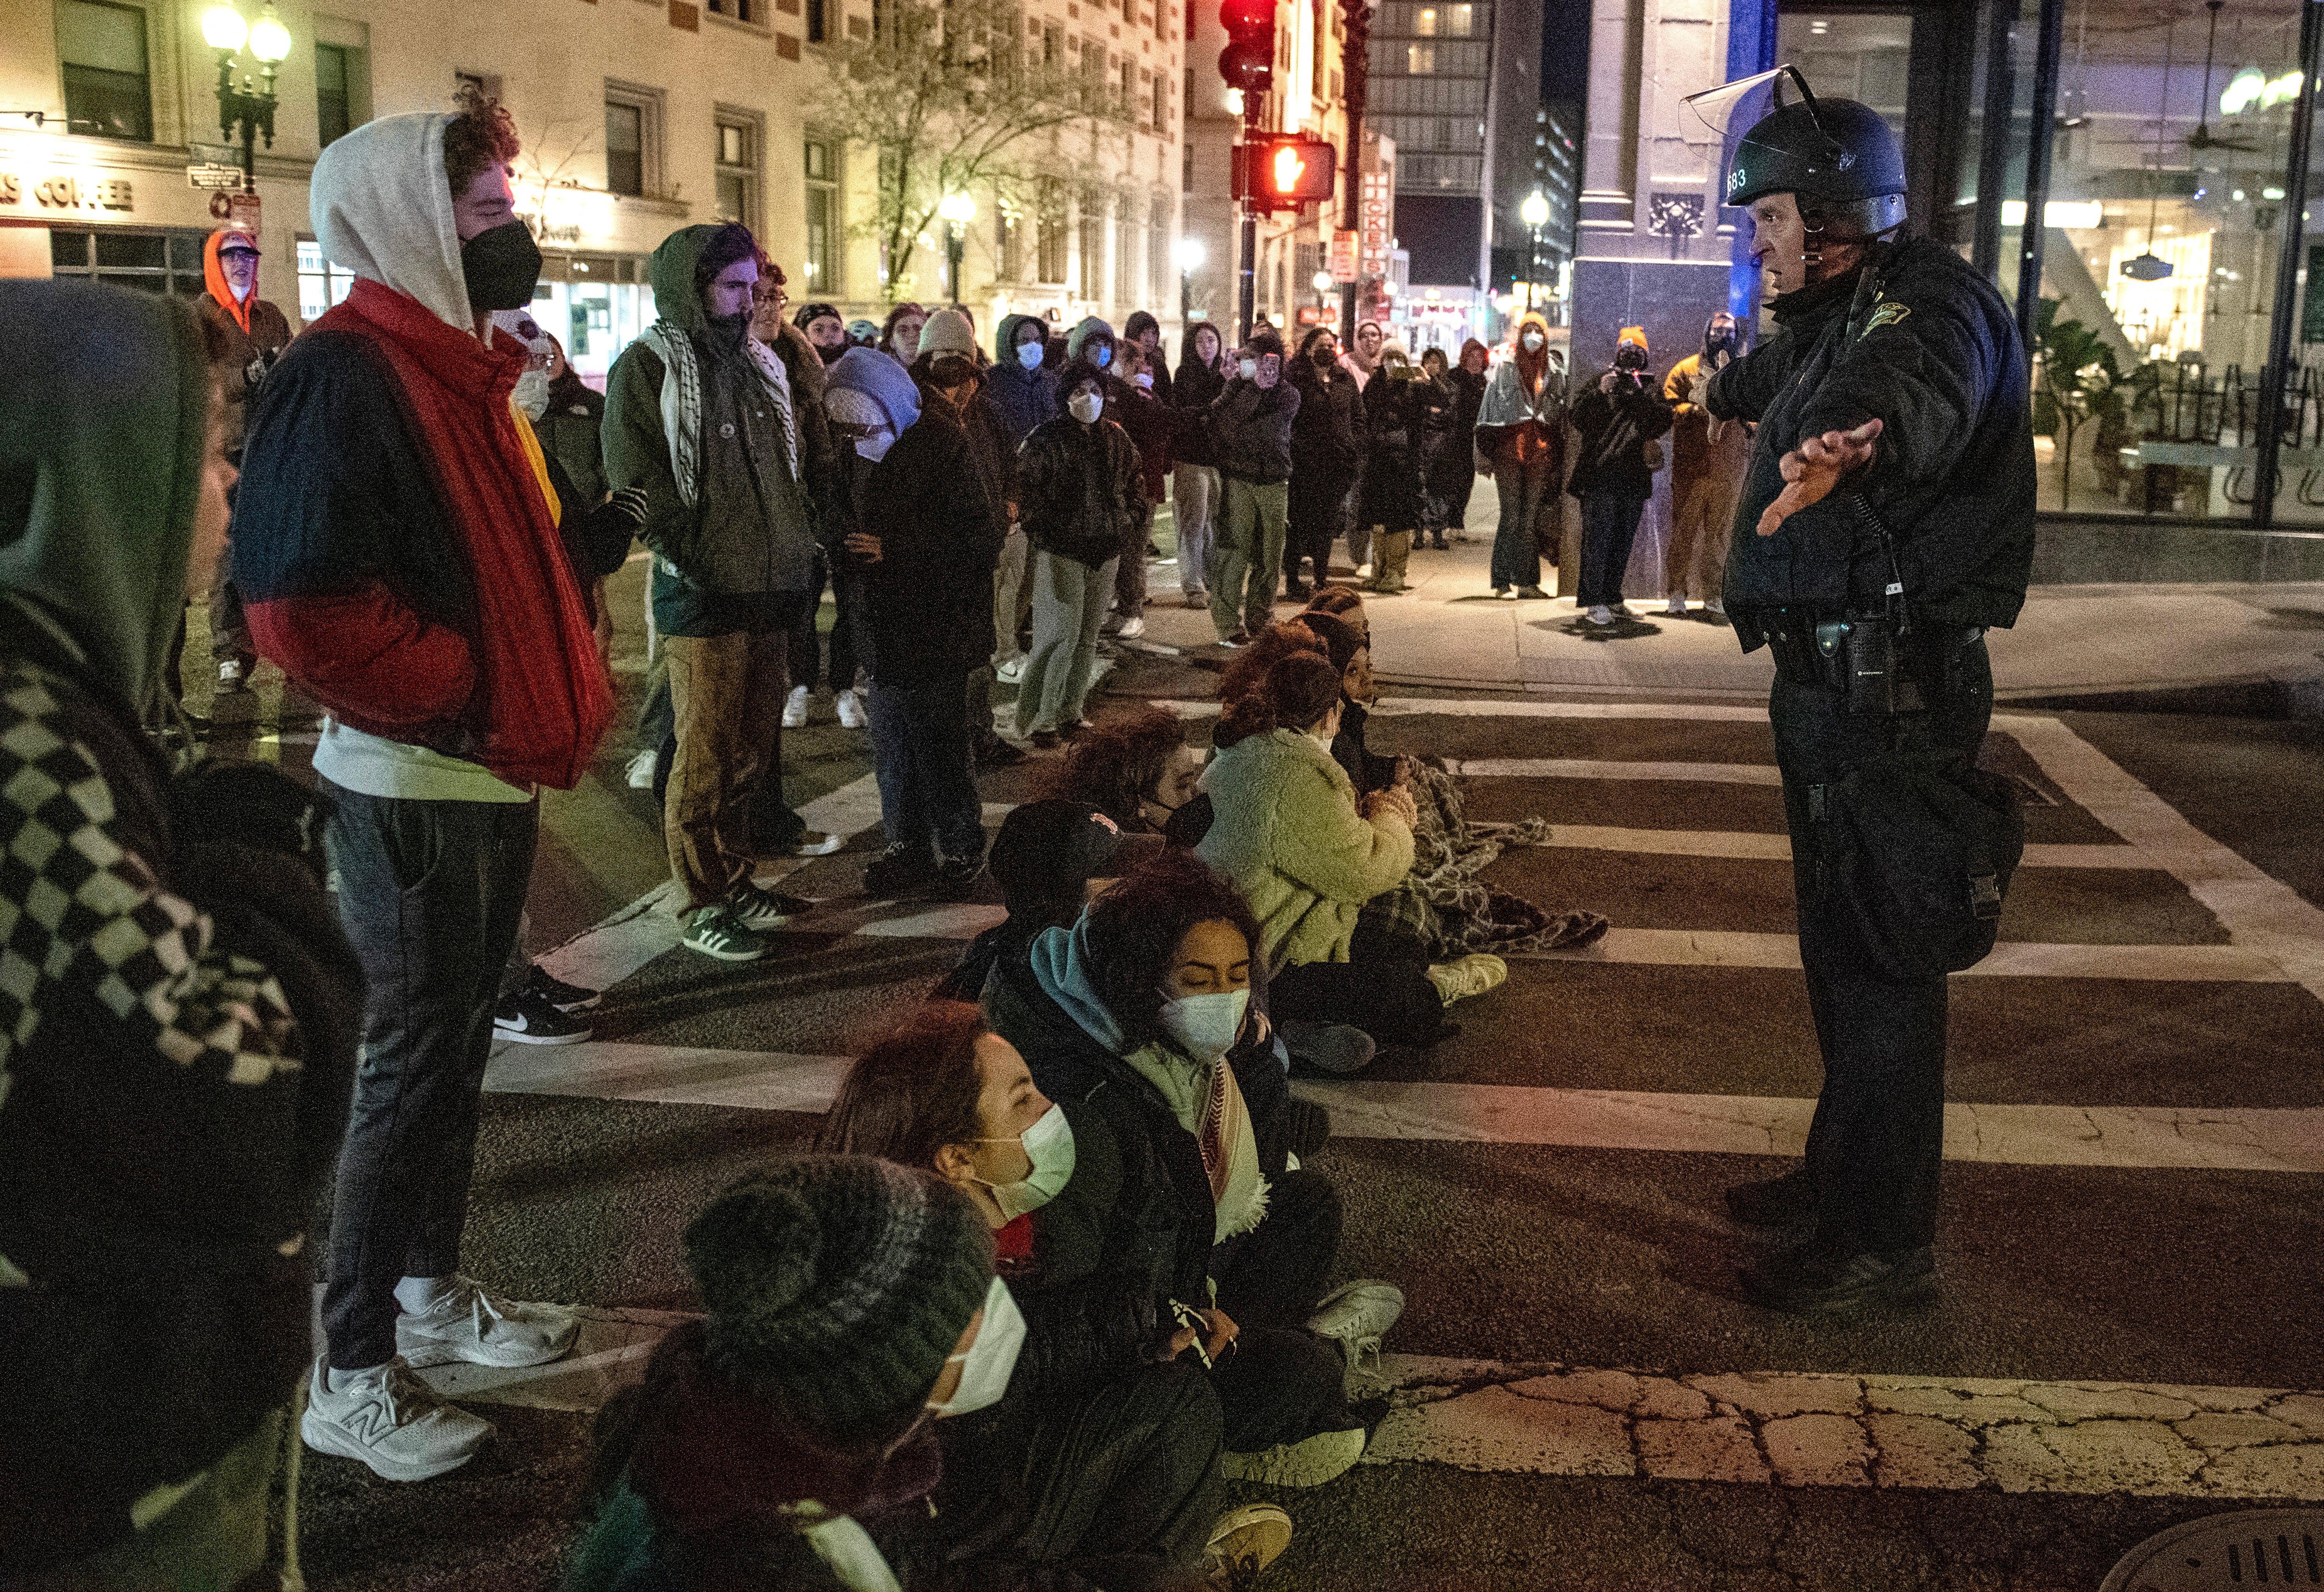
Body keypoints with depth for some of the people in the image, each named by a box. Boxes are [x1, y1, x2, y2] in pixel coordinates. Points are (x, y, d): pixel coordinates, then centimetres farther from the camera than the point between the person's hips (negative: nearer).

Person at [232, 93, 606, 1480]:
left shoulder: (459, 370, 14)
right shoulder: (349, 378, -18)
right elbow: (310, 611, -27)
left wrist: (563, 692, 9)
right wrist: (470, 705, -18)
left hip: (492, 773, 9)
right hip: (415, 788, -9)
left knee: (455, 1042, 19)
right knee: (412, 1066, -1)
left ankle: (433, 1290, 35)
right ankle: (350, 1375, 12)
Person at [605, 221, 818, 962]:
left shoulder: (760, 363, 16)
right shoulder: (649, 365, -7)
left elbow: (794, 467, 23)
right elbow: (636, 482, -14)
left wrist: (800, 559, 13)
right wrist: (691, 560, -18)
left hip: (769, 594, 7)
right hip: (702, 601, -7)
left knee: (754, 749, 14)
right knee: (706, 757, 0)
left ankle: (735, 878, 28)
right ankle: (702, 907, 9)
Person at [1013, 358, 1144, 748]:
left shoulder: (1117, 438, 10)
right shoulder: (1045, 439, -9)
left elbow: (1135, 482, 21)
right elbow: (1026, 490, -10)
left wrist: (1132, 519, 9)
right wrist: (1046, 531, -13)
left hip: (1105, 551, 6)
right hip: (1061, 552, -6)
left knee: (1088, 635, 12)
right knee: (1060, 635, -9)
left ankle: (1069, 711, 23)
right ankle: (1037, 719, -1)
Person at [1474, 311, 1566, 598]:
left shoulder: (1554, 372, 11)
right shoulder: (1506, 367, 3)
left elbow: (1561, 416, 13)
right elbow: (1491, 408, 1)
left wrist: (1559, 461, 7)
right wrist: (1486, 451, -5)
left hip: (1541, 451, 3)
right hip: (1509, 448, -3)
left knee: (1532, 517, 4)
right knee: (1512, 515, -6)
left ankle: (1527, 580, 9)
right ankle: (1504, 582, -3)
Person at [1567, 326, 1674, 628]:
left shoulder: (1651, 390, 13)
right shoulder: (1601, 382, 6)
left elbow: (1663, 422, -3)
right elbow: (1580, 421, -5)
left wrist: (1639, 395, -13)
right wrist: (1600, 393, -19)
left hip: (1635, 478, 4)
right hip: (1600, 475, -4)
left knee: (1623, 543, 10)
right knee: (1598, 539, -11)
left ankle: (1611, 598, 19)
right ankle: (1592, 602, -13)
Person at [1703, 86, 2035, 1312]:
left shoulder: (1926, 304, -14)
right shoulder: (1828, 322, 18)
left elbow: (1917, 391, -40)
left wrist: (1852, 438, -62)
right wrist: (1722, 389, 64)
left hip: (1895, 690, -10)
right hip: (1830, 681, 10)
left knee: (1880, 954, -7)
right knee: (1838, 941, 17)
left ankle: (1887, 1237, 2)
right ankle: (1842, 1171, 31)